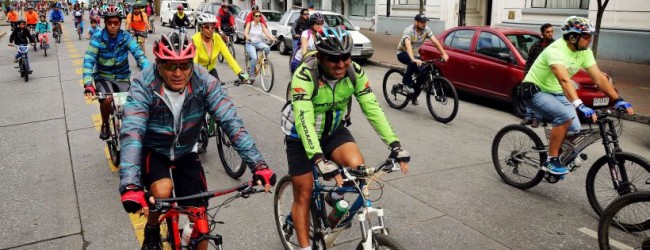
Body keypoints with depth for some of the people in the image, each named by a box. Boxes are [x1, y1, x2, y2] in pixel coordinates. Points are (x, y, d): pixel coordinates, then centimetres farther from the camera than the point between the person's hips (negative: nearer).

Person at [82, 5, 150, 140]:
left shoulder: (126, 37, -10)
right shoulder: (97, 39, -13)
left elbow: (140, 56, -22)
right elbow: (88, 61, -22)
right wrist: (88, 84, -37)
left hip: (122, 77, 2)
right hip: (103, 77, -1)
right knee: (107, 99, -29)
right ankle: (105, 124, 1)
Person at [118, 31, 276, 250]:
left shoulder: (203, 81, -25)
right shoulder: (144, 86, -29)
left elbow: (231, 121, -30)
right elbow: (131, 133, -40)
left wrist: (258, 164, -40)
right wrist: (130, 186, -54)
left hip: (185, 151, 2)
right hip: (153, 150, -2)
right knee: (162, 191, -30)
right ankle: (152, 230, 4)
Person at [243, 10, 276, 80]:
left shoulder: (261, 25, 8)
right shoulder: (250, 24, 2)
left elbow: (267, 33, -5)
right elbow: (245, 32, -14)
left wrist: (272, 38, -26)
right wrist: (247, 37, -37)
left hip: (259, 42, 2)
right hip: (250, 43, -2)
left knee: (267, 48, -32)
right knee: (254, 58, -27)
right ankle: (251, 74, -11)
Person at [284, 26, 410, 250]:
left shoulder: (355, 72, -18)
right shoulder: (305, 75, -31)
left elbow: (372, 108, -18)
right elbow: (304, 119, -39)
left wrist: (395, 145, -26)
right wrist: (320, 161, -50)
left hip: (334, 131, 3)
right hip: (301, 137, -3)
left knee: (357, 166, -23)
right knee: (303, 196, 2)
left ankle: (336, 196, 10)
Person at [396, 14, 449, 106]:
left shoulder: (426, 30, -10)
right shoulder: (409, 31, -27)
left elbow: (435, 41, -16)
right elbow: (408, 45, -42)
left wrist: (444, 54, -28)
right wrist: (413, 59, -58)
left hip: (415, 54, 6)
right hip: (403, 53, -6)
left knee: (423, 74, -10)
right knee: (413, 63, -39)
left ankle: (414, 96, 9)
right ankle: (406, 82, -19)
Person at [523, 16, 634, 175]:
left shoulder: (584, 52, -4)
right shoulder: (556, 50, -29)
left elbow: (598, 77, -5)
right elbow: (564, 80, -42)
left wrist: (619, 100, -14)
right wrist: (580, 106, -53)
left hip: (556, 93, 7)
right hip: (536, 92, -7)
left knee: (574, 129, -10)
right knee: (565, 116, -30)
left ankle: (559, 157, 19)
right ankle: (551, 162, -17)